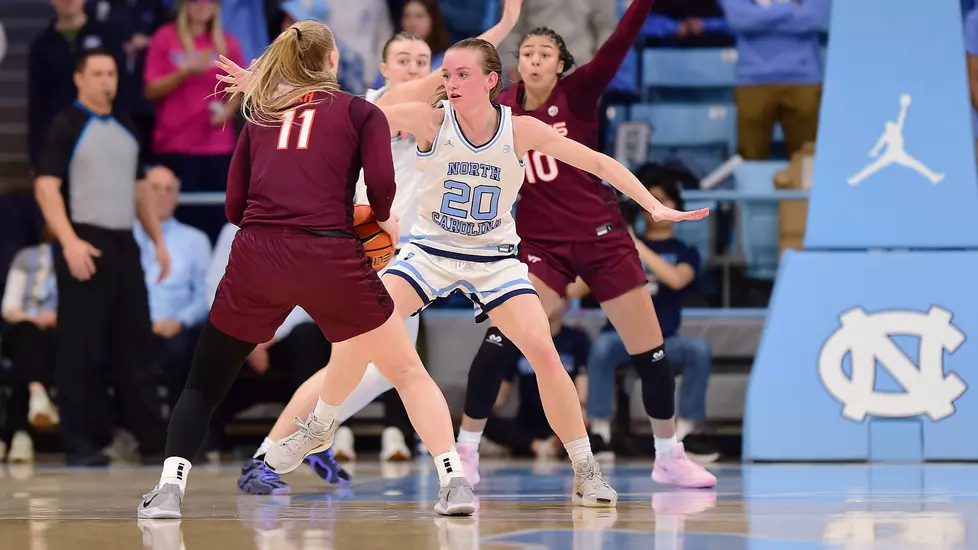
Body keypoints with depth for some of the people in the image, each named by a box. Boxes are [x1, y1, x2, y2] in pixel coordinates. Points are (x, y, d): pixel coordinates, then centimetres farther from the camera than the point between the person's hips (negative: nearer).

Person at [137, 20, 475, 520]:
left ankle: (169, 488, 1)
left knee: (205, 384, 17)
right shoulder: (360, 112, 13)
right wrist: (385, 222, 16)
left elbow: (234, 207, 14)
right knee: (407, 371, 13)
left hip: (255, 257, 2)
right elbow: (381, 184, -3)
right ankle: (454, 482, 3)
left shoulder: (258, 116, 20)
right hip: (330, 259, -2)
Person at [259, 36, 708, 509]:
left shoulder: (521, 130, -14)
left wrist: (654, 206, -18)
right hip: (429, 250, 0)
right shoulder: (429, 120, -16)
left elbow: (596, 162, -11)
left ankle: (585, 470, 0)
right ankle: (318, 429, 9)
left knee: (544, 352, -16)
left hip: (494, 258, 0)